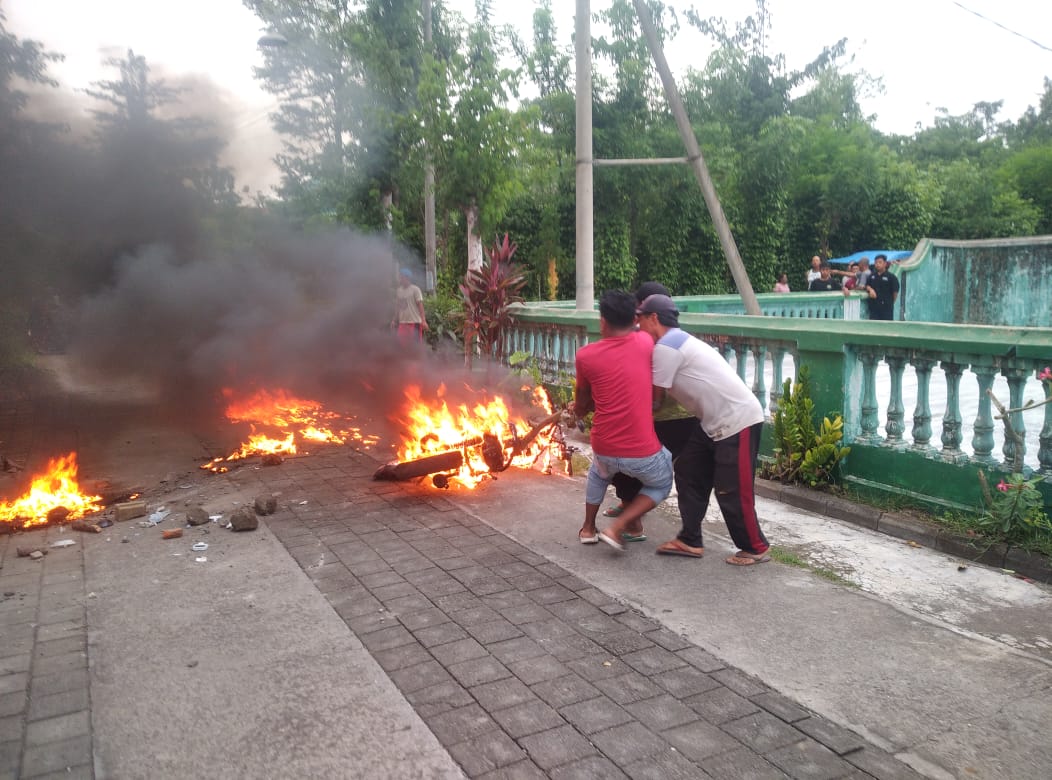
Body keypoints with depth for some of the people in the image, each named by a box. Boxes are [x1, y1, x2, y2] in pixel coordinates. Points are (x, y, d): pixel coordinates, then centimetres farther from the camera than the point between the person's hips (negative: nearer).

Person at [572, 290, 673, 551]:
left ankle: (587, 528, 41)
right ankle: (617, 527, 14)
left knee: (599, 474, 38)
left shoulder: (586, 355, -5)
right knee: (661, 485, 30)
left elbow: (581, 406, 10)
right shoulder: (645, 342, -4)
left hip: (604, 449, 2)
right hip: (643, 451, -2)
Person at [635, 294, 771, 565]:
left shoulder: (665, 347, -18)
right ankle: (690, 541, 21)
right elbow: (660, 392, 13)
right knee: (688, 473, 12)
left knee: (732, 491, -2)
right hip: (716, 422, 11)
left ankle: (756, 549, 16)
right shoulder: (676, 341, 13)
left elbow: (654, 396, -10)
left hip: (738, 421, -11)